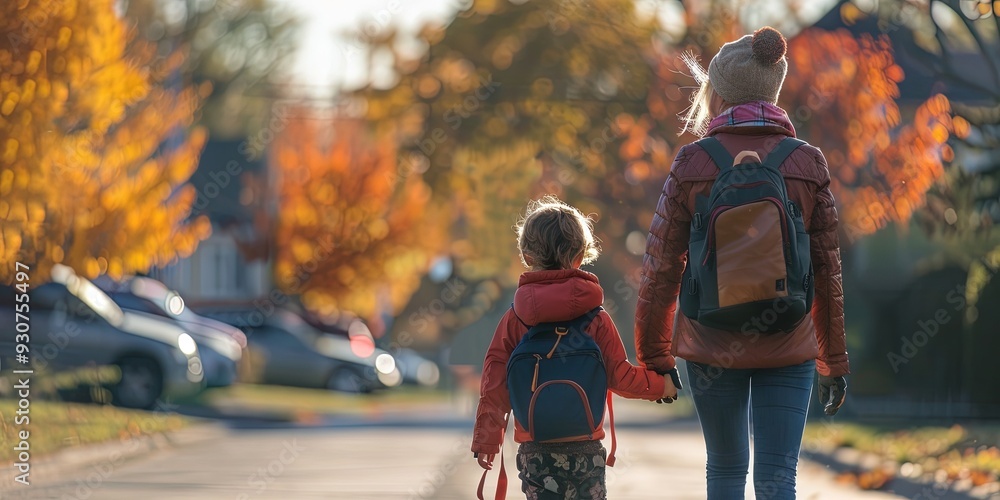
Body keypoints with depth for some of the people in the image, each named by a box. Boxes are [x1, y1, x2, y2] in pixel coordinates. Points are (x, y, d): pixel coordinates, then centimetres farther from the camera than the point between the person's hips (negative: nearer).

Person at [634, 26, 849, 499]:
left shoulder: (692, 165, -5)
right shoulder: (807, 164, -2)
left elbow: (661, 265, -3)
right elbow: (827, 270, 1)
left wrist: (653, 352, 8)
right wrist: (833, 362, 9)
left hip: (712, 347, 0)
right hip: (787, 348, 0)